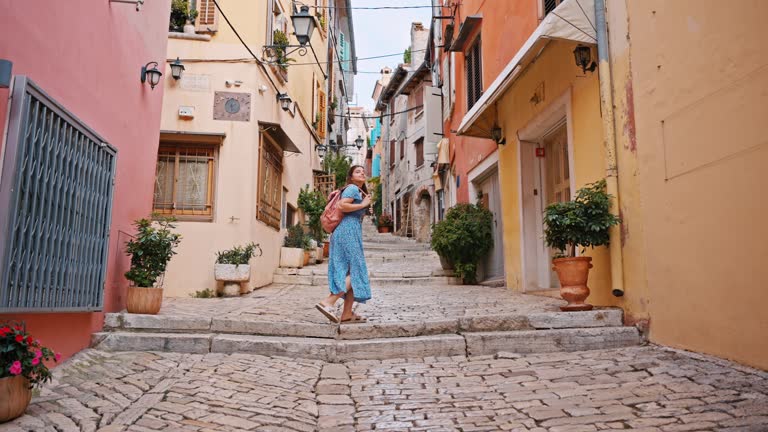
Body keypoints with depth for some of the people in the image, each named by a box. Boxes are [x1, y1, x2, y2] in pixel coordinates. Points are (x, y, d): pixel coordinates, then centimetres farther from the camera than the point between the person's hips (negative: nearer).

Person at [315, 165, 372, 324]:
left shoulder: (359, 191, 26)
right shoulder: (352, 188, -3)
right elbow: (342, 206, -19)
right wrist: (362, 205, -11)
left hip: (350, 233, 10)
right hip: (349, 231, -10)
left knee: (352, 272, 5)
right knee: (355, 271, -12)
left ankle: (347, 314, 4)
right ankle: (327, 302, -19)